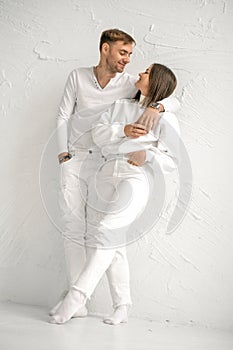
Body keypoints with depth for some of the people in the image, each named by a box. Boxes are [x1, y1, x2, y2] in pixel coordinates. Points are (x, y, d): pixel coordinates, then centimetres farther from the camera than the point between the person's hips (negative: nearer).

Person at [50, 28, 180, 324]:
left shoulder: (129, 84, 0)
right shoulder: (78, 77, 3)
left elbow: (173, 101, -3)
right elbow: (63, 116, 8)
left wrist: (156, 107, -25)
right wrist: (63, 154, 0)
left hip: (105, 163, -2)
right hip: (73, 159, 2)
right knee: (73, 229, 1)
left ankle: (121, 303, 0)